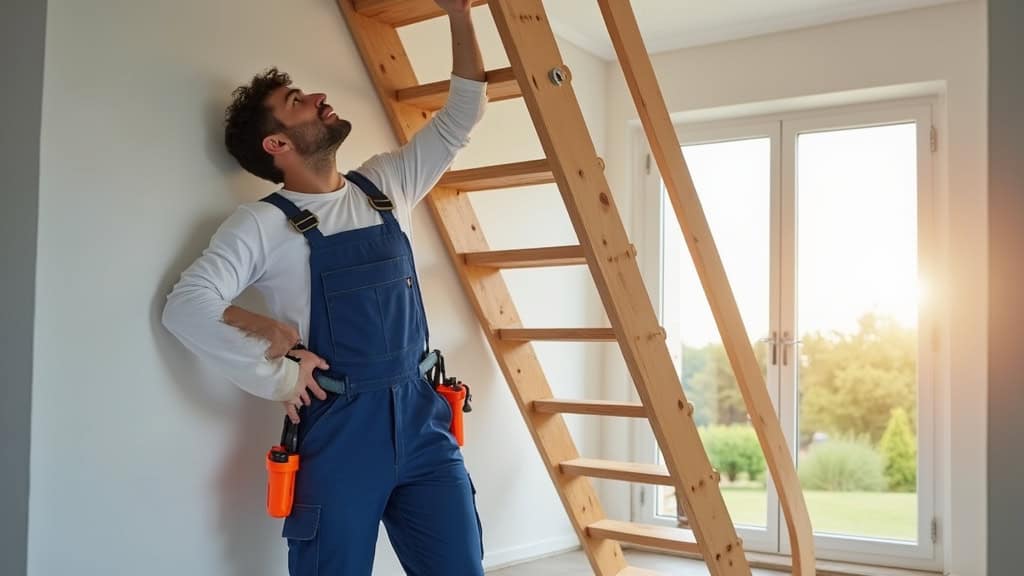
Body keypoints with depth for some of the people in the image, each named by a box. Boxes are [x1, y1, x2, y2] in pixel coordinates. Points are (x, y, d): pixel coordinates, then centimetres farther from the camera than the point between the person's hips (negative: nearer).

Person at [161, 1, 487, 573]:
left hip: (421, 418, 5)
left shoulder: (385, 185, 10)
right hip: (337, 429, -4)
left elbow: (461, 116, 14)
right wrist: (275, 376, -14)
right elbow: (187, 305, -12)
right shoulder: (264, 224, -5)